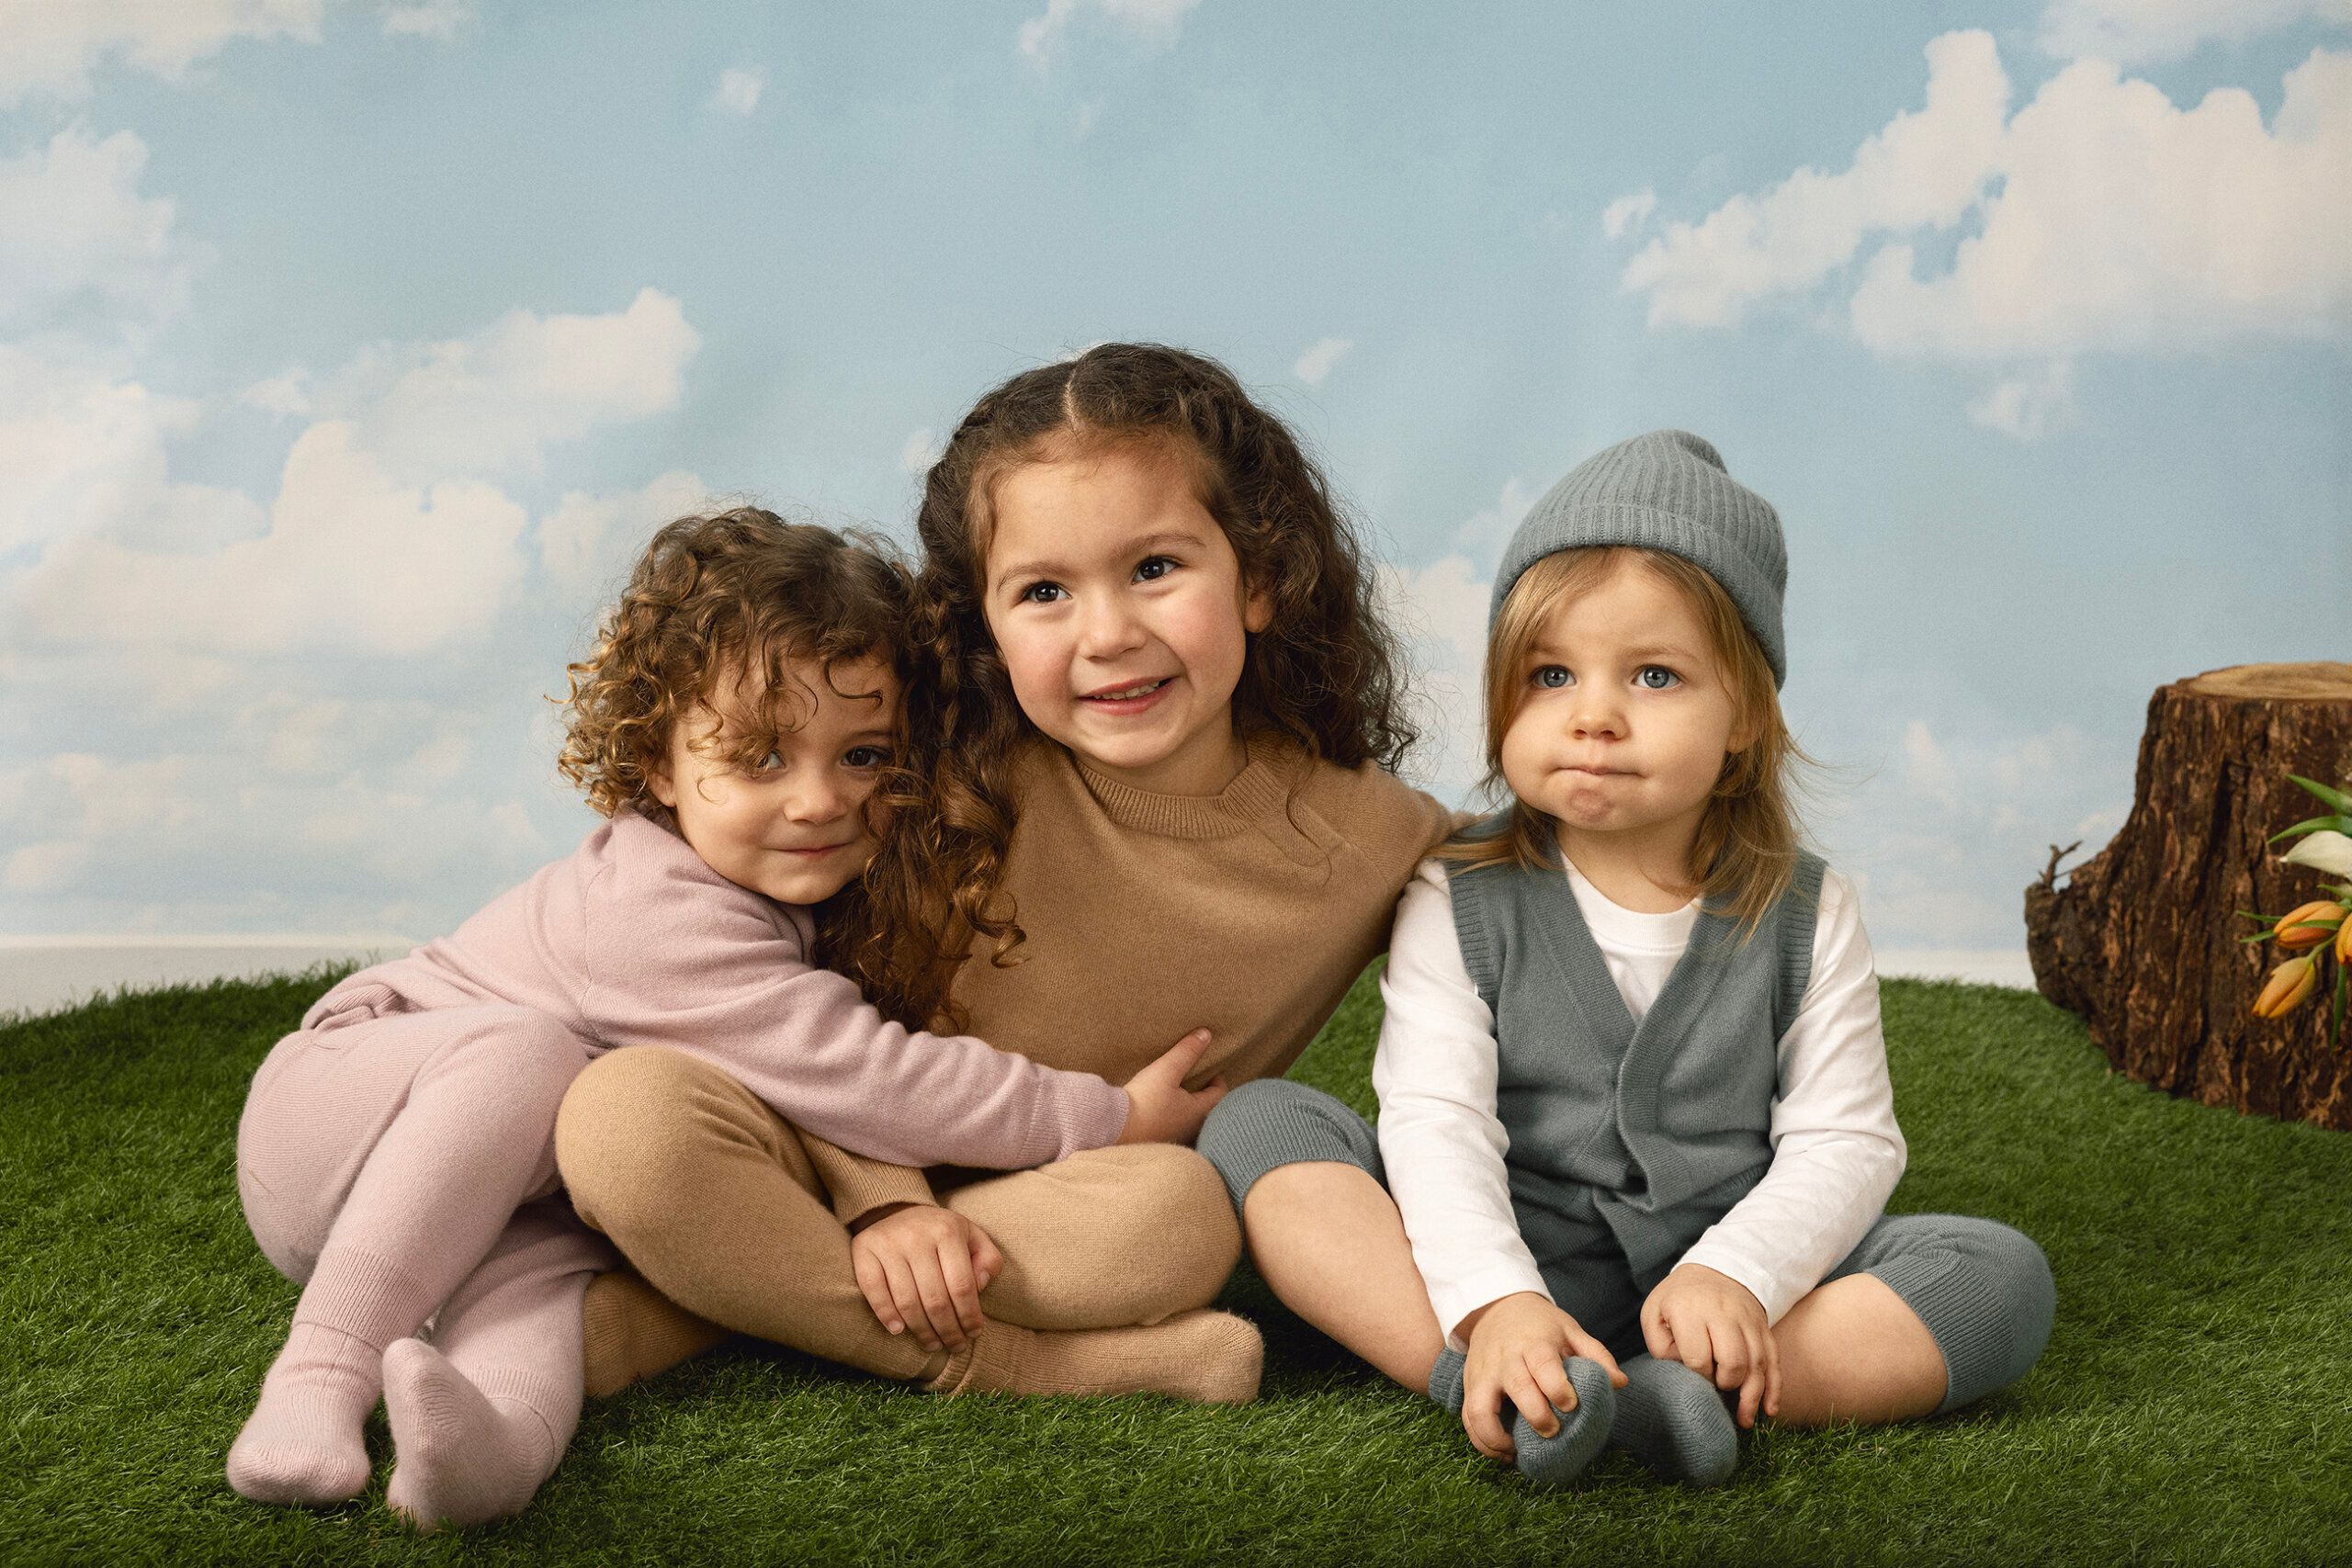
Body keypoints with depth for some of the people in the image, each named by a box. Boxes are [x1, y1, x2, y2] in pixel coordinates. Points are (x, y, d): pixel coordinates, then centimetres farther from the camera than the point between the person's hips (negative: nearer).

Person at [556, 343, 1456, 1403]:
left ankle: (664, 1314, -24)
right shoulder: (969, 787, -9)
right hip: (858, 1171, 0)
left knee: (1188, 1207, -37)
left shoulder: (1372, 841, -10)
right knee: (623, 1110, -27)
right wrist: (884, 1199, -19)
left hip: (1084, 1220, 0)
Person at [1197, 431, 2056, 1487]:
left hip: (1727, 1265, 1)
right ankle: (1496, 1389, -39)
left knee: (2005, 1278, -20)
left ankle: (1664, 1395, -33)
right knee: (1257, 1125, -21)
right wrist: (1495, 1304, -29)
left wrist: (1733, 1276, -22)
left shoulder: (1806, 916, 3)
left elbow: (1844, 1141, -3)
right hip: (1504, 1267, -1)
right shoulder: (1459, 905, 0)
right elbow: (1434, 1121, -12)